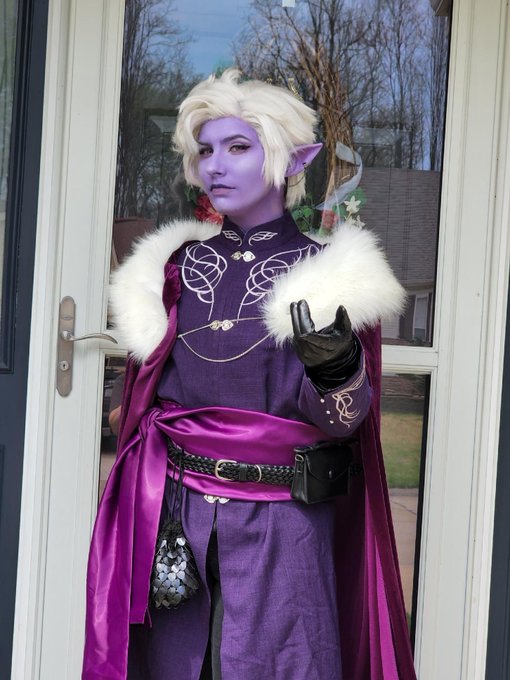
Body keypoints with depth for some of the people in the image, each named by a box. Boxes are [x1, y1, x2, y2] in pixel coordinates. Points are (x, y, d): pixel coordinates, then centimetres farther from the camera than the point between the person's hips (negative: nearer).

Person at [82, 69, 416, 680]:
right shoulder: (177, 267, 8)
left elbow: (340, 421, -7)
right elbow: (143, 402, 10)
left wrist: (337, 368, -28)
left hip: (280, 529, -3)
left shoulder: (330, 275, -2)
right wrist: (148, 516, 3)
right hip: (175, 512, 3)